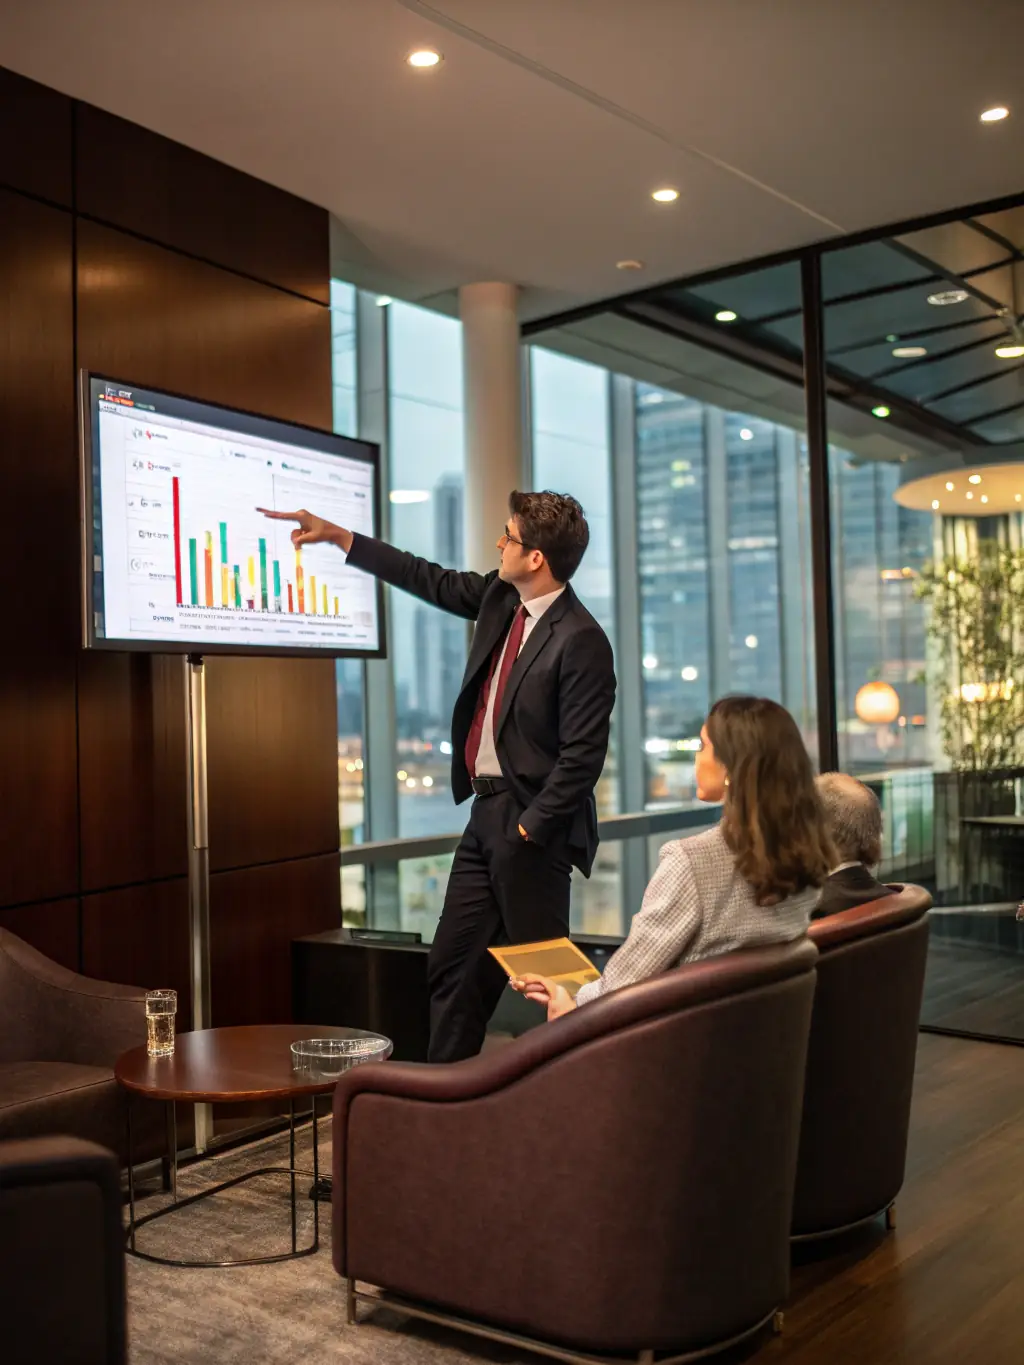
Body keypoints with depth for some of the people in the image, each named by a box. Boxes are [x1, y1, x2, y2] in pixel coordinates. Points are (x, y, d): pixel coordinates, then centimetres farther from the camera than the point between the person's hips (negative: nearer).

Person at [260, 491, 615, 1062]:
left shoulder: (581, 642, -18)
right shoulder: (500, 597, 6)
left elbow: (582, 757, -19)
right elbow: (432, 581, 19)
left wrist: (529, 828, -16)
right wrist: (337, 536, 20)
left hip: (531, 825, -9)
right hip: (486, 812, 9)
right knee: (452, 967, 13)